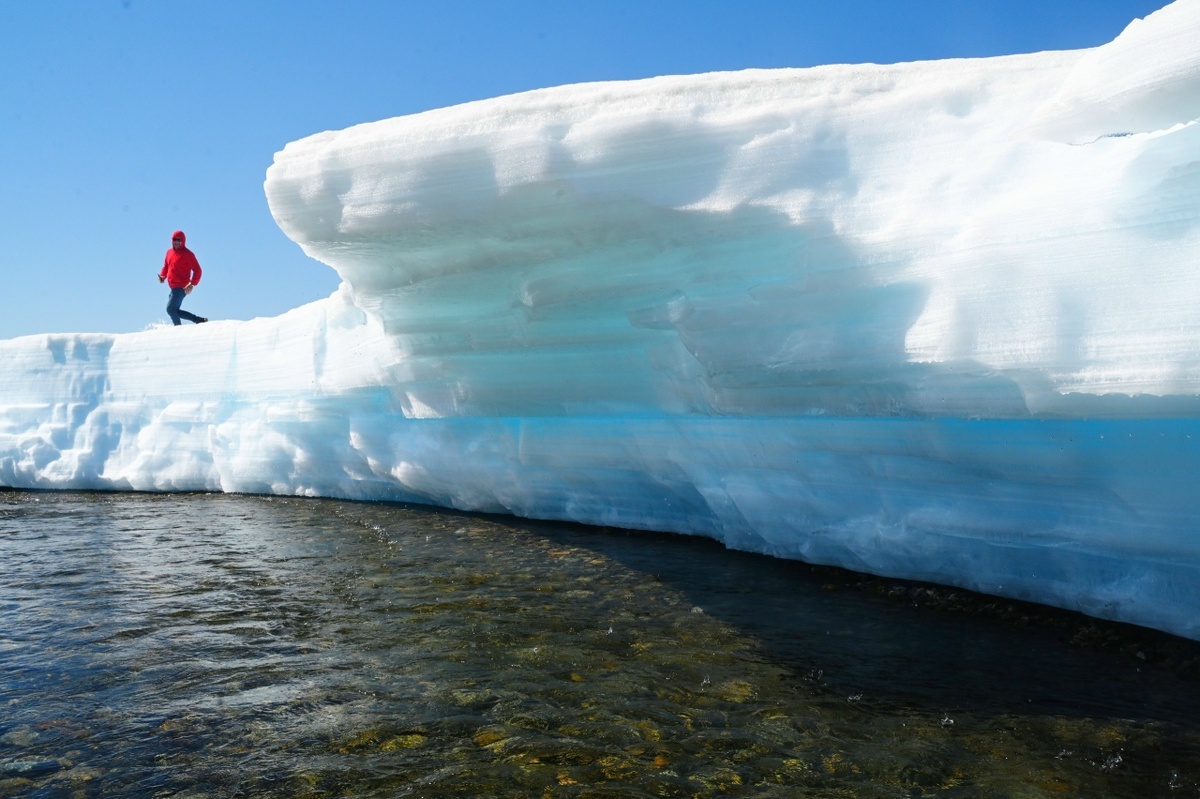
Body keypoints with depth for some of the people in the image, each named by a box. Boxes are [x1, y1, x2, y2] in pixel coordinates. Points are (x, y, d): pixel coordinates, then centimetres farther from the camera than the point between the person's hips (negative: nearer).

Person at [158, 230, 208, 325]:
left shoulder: (187, 254, -9)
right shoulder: (169, 252, 12)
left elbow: (197, 270, -12)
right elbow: (166, 266, 27)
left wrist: (192, 284, -22)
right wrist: (163, 276, 6)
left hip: (181, 288, -8)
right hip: (173, 287, 8)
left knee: (170, 309, -13)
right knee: (175, 310, 9)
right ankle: (199, 320, 14)